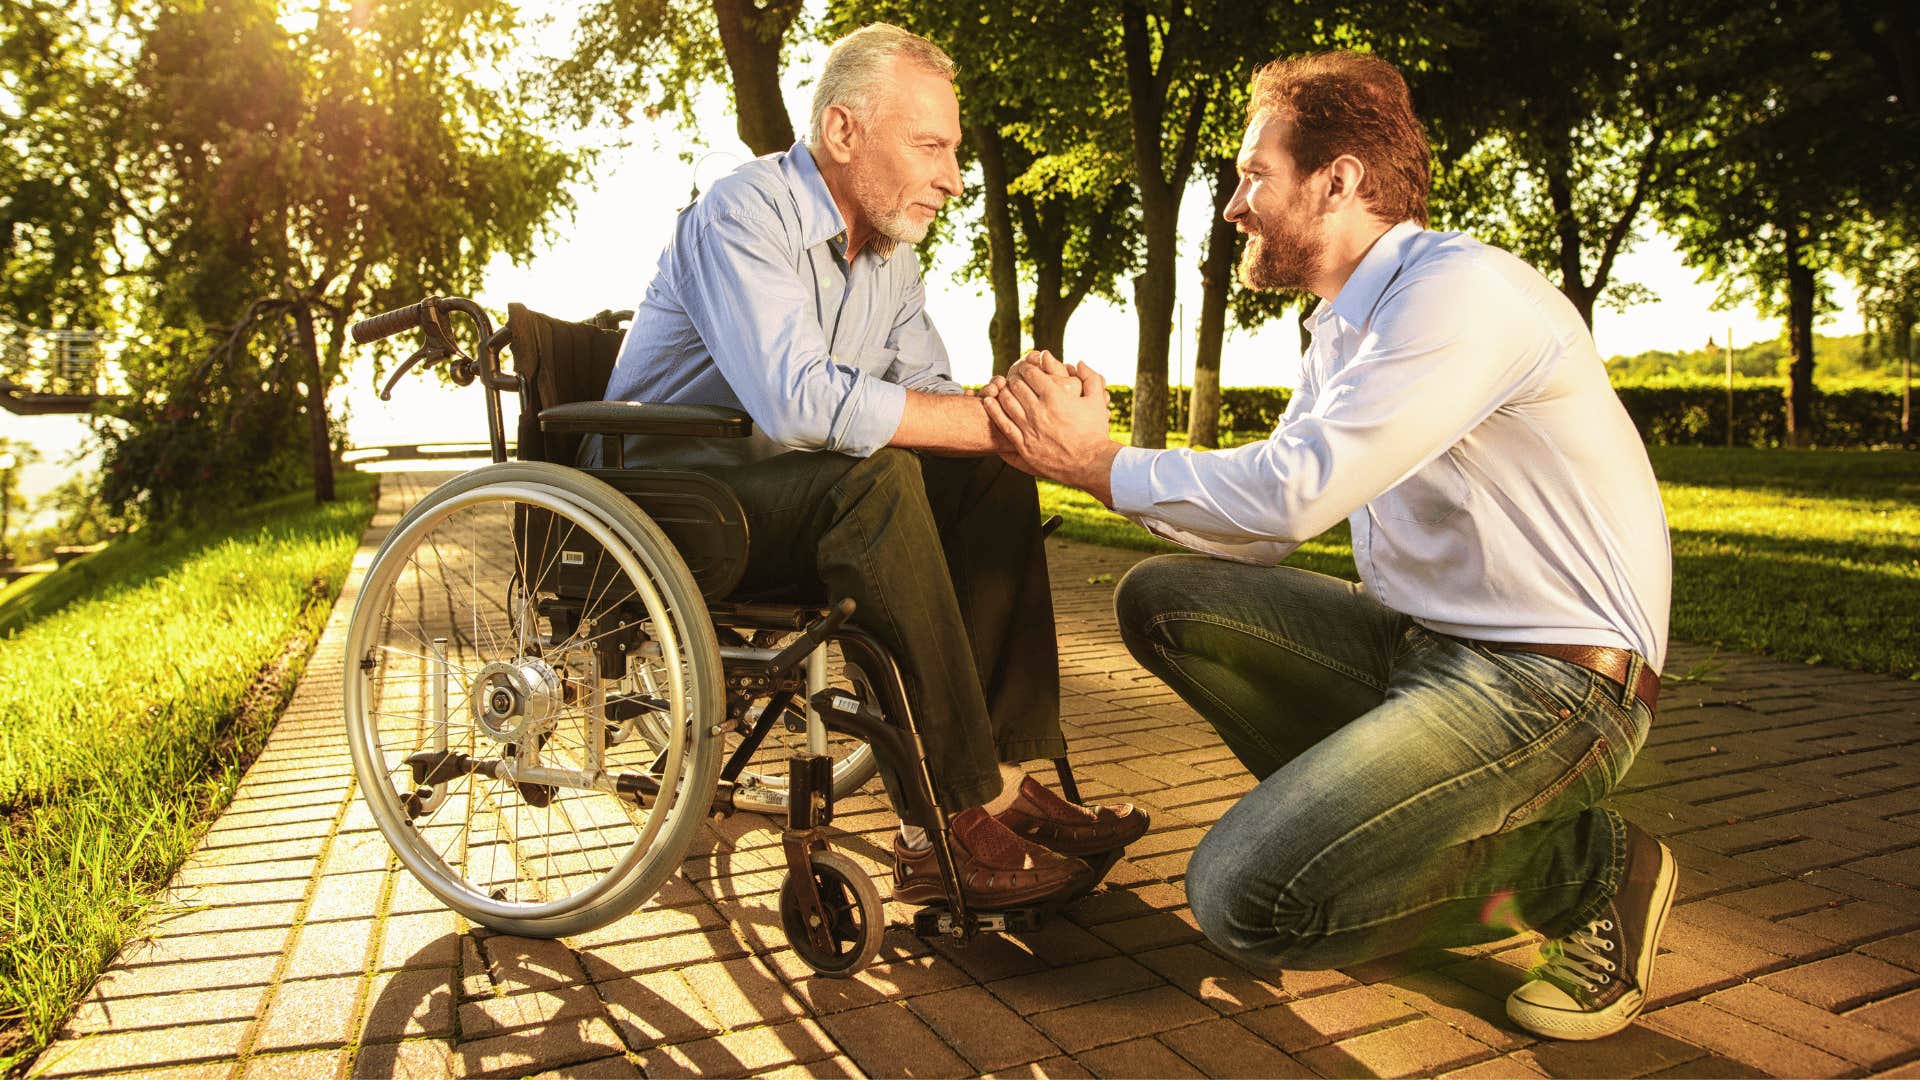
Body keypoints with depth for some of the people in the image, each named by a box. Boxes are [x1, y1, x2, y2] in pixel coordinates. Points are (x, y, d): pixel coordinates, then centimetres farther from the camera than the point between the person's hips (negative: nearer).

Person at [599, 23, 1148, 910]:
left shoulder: (890, 253, 10)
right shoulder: (748, 213, -18)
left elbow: (934, 399, 6)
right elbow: (800, 400, -33)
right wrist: (999, 422, -29)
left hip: (793, 501, 8)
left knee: (995, 482, -7)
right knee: (876, 479, -34)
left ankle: (1007, 775, -15)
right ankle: (957, 823, -30)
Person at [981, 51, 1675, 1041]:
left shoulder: (1463, 289, -16)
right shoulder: (1344, 329, 13)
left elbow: (1297, 491, -25)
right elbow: (1264, 536, 10)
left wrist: (1098, 462, -13)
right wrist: (1095, 448, -1)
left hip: (1549, 682, -9)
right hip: (1422, 644, 9)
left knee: (1245, 898, -21)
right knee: (1162, 600, 1)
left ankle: (1586, 866, 2)